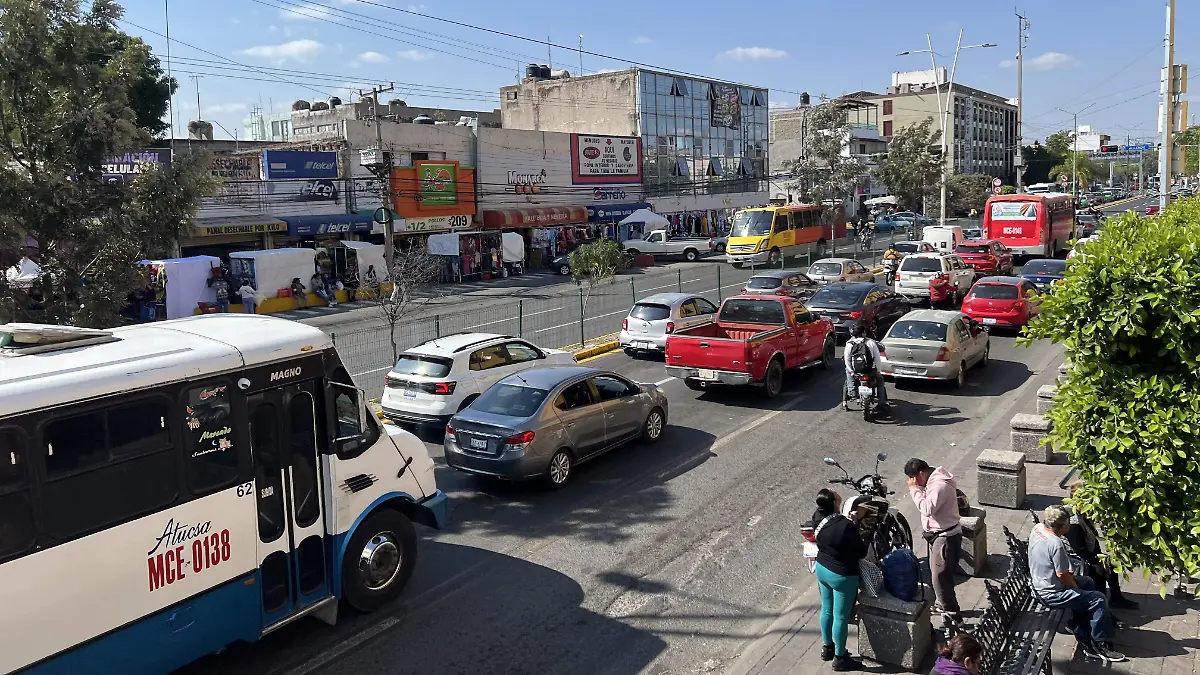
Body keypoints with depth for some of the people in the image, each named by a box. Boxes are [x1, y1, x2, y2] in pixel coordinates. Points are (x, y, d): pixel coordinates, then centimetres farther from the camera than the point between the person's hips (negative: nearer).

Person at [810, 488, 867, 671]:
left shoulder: (818, 519, -10)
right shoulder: (846, 526, -31)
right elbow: (862, 552, -18)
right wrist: (860, 537, 1)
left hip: (822, 569, 7)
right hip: (842, 575, -7)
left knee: (826, 610, 24)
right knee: (840, 617, 9)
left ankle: (827, 647, 41)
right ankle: (839, 658, 24)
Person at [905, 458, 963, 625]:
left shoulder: (940, 486, -25)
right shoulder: (933, 481, 6)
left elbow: (927, 509, -33)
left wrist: (915, 489, -26)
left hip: (946, 536, -10)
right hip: (937, 533, 10)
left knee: (940, 576, -8)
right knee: (936, 572, 22)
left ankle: (951, 615, 0)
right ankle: (942, 604, 39)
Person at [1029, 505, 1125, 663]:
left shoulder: (1037, 528, -5)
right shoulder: (1056, 544, -30)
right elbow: (1063, 575, -22)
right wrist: (1077, 589, -2)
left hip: (1037, 584, 10)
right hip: (1050, 594, -10)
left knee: (1087, 583, 23)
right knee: (1098, 599, -3)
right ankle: (1101, 645, 10)